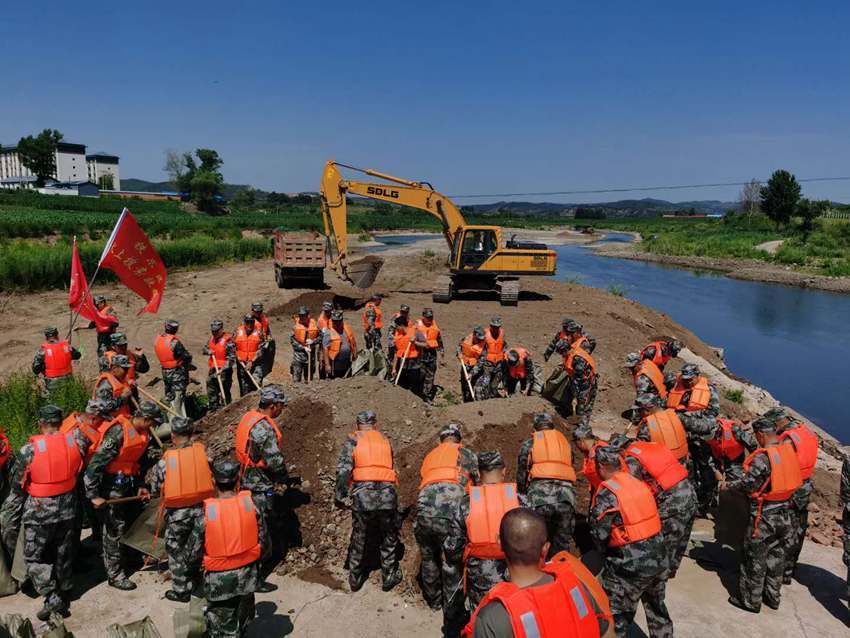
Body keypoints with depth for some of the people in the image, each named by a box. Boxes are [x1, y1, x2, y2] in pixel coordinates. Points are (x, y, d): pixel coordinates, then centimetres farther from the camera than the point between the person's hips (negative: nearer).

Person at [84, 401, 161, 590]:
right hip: (112, 486, -8)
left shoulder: (143, 434, 2)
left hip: (128, 484, 8)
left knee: (130, 523, 19)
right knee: (114, 530, 0)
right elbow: (96, 463, -25)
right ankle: (114, 575, 10)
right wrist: (94, 495, -24)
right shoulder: (118, 432, -25)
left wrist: (140, 485, 10)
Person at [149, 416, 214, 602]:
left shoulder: (164, 461, -13)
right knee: (194, 549, 23)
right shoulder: (203, 452, -12)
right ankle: (195, 584, 39)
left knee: (176, 551, 17)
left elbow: (155, 490, -2)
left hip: (177, 513, -2)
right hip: (201, 509, 3)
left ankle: (181, 591, 26)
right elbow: (211, 477, -2)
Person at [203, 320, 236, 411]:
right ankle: (213, 409, 31)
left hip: (224, 371, -8)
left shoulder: (228, 340, -16)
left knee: (224, 392, -3)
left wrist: (223, 369, -25)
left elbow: (231, 358, -19)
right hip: (212, 370, 8)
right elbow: (204, 349, 21)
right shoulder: (212, 338, 8)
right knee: (211, 391, 17)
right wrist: (208, 351, -4)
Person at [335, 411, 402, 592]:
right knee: (389, 538, 18)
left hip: (362, 495, -1)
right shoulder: (385, 441, 18)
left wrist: (341, 496, -3)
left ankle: (355, 579, 29)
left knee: (358, 538, 17)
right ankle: (389, 577, 27)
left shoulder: (353, 440, 7)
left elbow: (343, 469, -5)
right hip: (387, 494, 1)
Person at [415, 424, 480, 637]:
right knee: (452, 566, 4)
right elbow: (479, 484, 15)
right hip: (450, 511, -4)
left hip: (423, 509, 4)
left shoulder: (429, 455, 27)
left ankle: (434, 601, 43)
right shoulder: (465, 453, 15)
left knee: (429, 560, 24)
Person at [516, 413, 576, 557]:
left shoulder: (529, 444, 14)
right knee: (561, 545, 13)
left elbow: (521, 476, 12)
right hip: (566, 495, 3)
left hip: (540, 494, -3)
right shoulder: (565, 441, 24)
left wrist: (523, 496, 25)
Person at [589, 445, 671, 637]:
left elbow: (599, 533, -14)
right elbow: (648, 519, 10)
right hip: (659, 558, 7)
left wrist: (605, 552, 6)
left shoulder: (607, 492, -15)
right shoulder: (639, 484, 5)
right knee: (656, 607, 28)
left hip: (630, 566, -7)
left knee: (615, 616, 8)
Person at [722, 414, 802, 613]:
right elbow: (789, 479, 9)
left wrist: (727, 485, -3)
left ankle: (750, 600, 18)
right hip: (785, 513, 7)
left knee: (755, 559, 7)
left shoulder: (762, 457, -23)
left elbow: (748, 484, -18)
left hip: (764, 515, -7)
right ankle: (773, 597, 33)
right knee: (777, 556, 20)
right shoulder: (789, 449, -3)